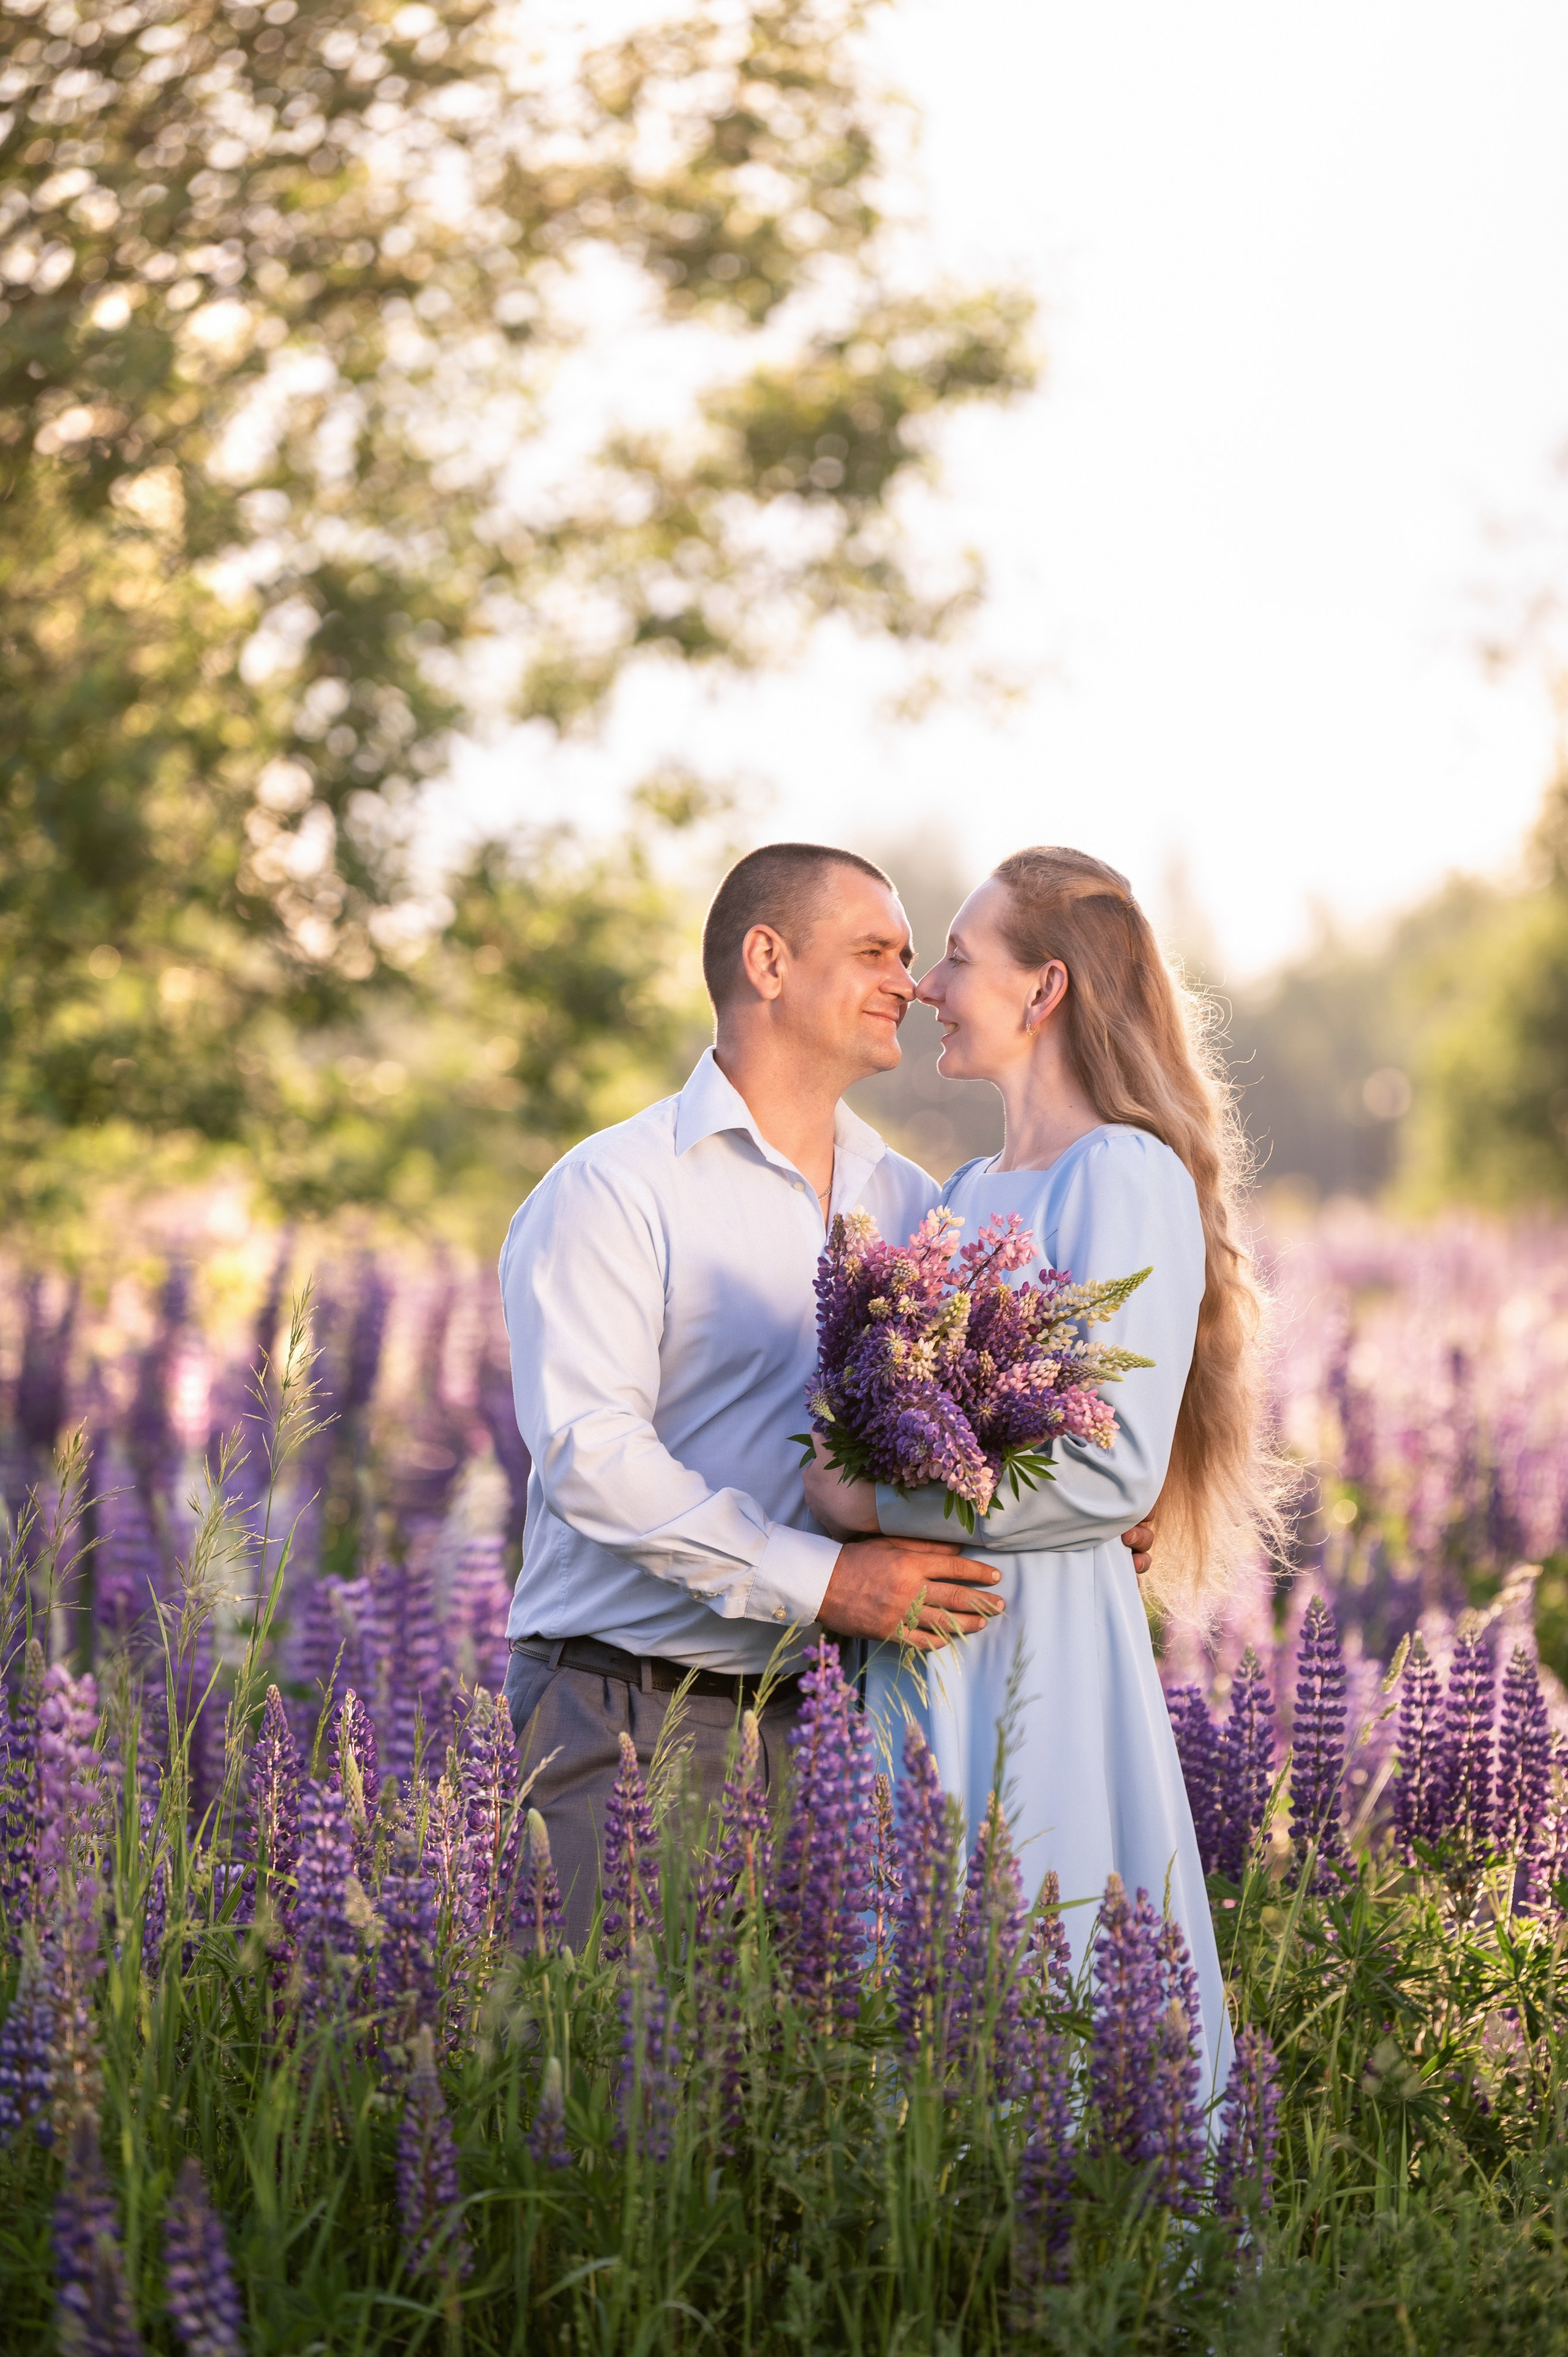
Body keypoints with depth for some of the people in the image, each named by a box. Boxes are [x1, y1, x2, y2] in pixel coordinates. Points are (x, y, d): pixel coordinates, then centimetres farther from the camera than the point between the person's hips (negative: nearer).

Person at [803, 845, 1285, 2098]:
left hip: (1042, 1646, -8)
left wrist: (875, 1505, -14)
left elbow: (1115, 1473, -18)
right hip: (925, 1653, 8)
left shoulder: (1126, 1180, -11)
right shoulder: (969, 1192, 16)